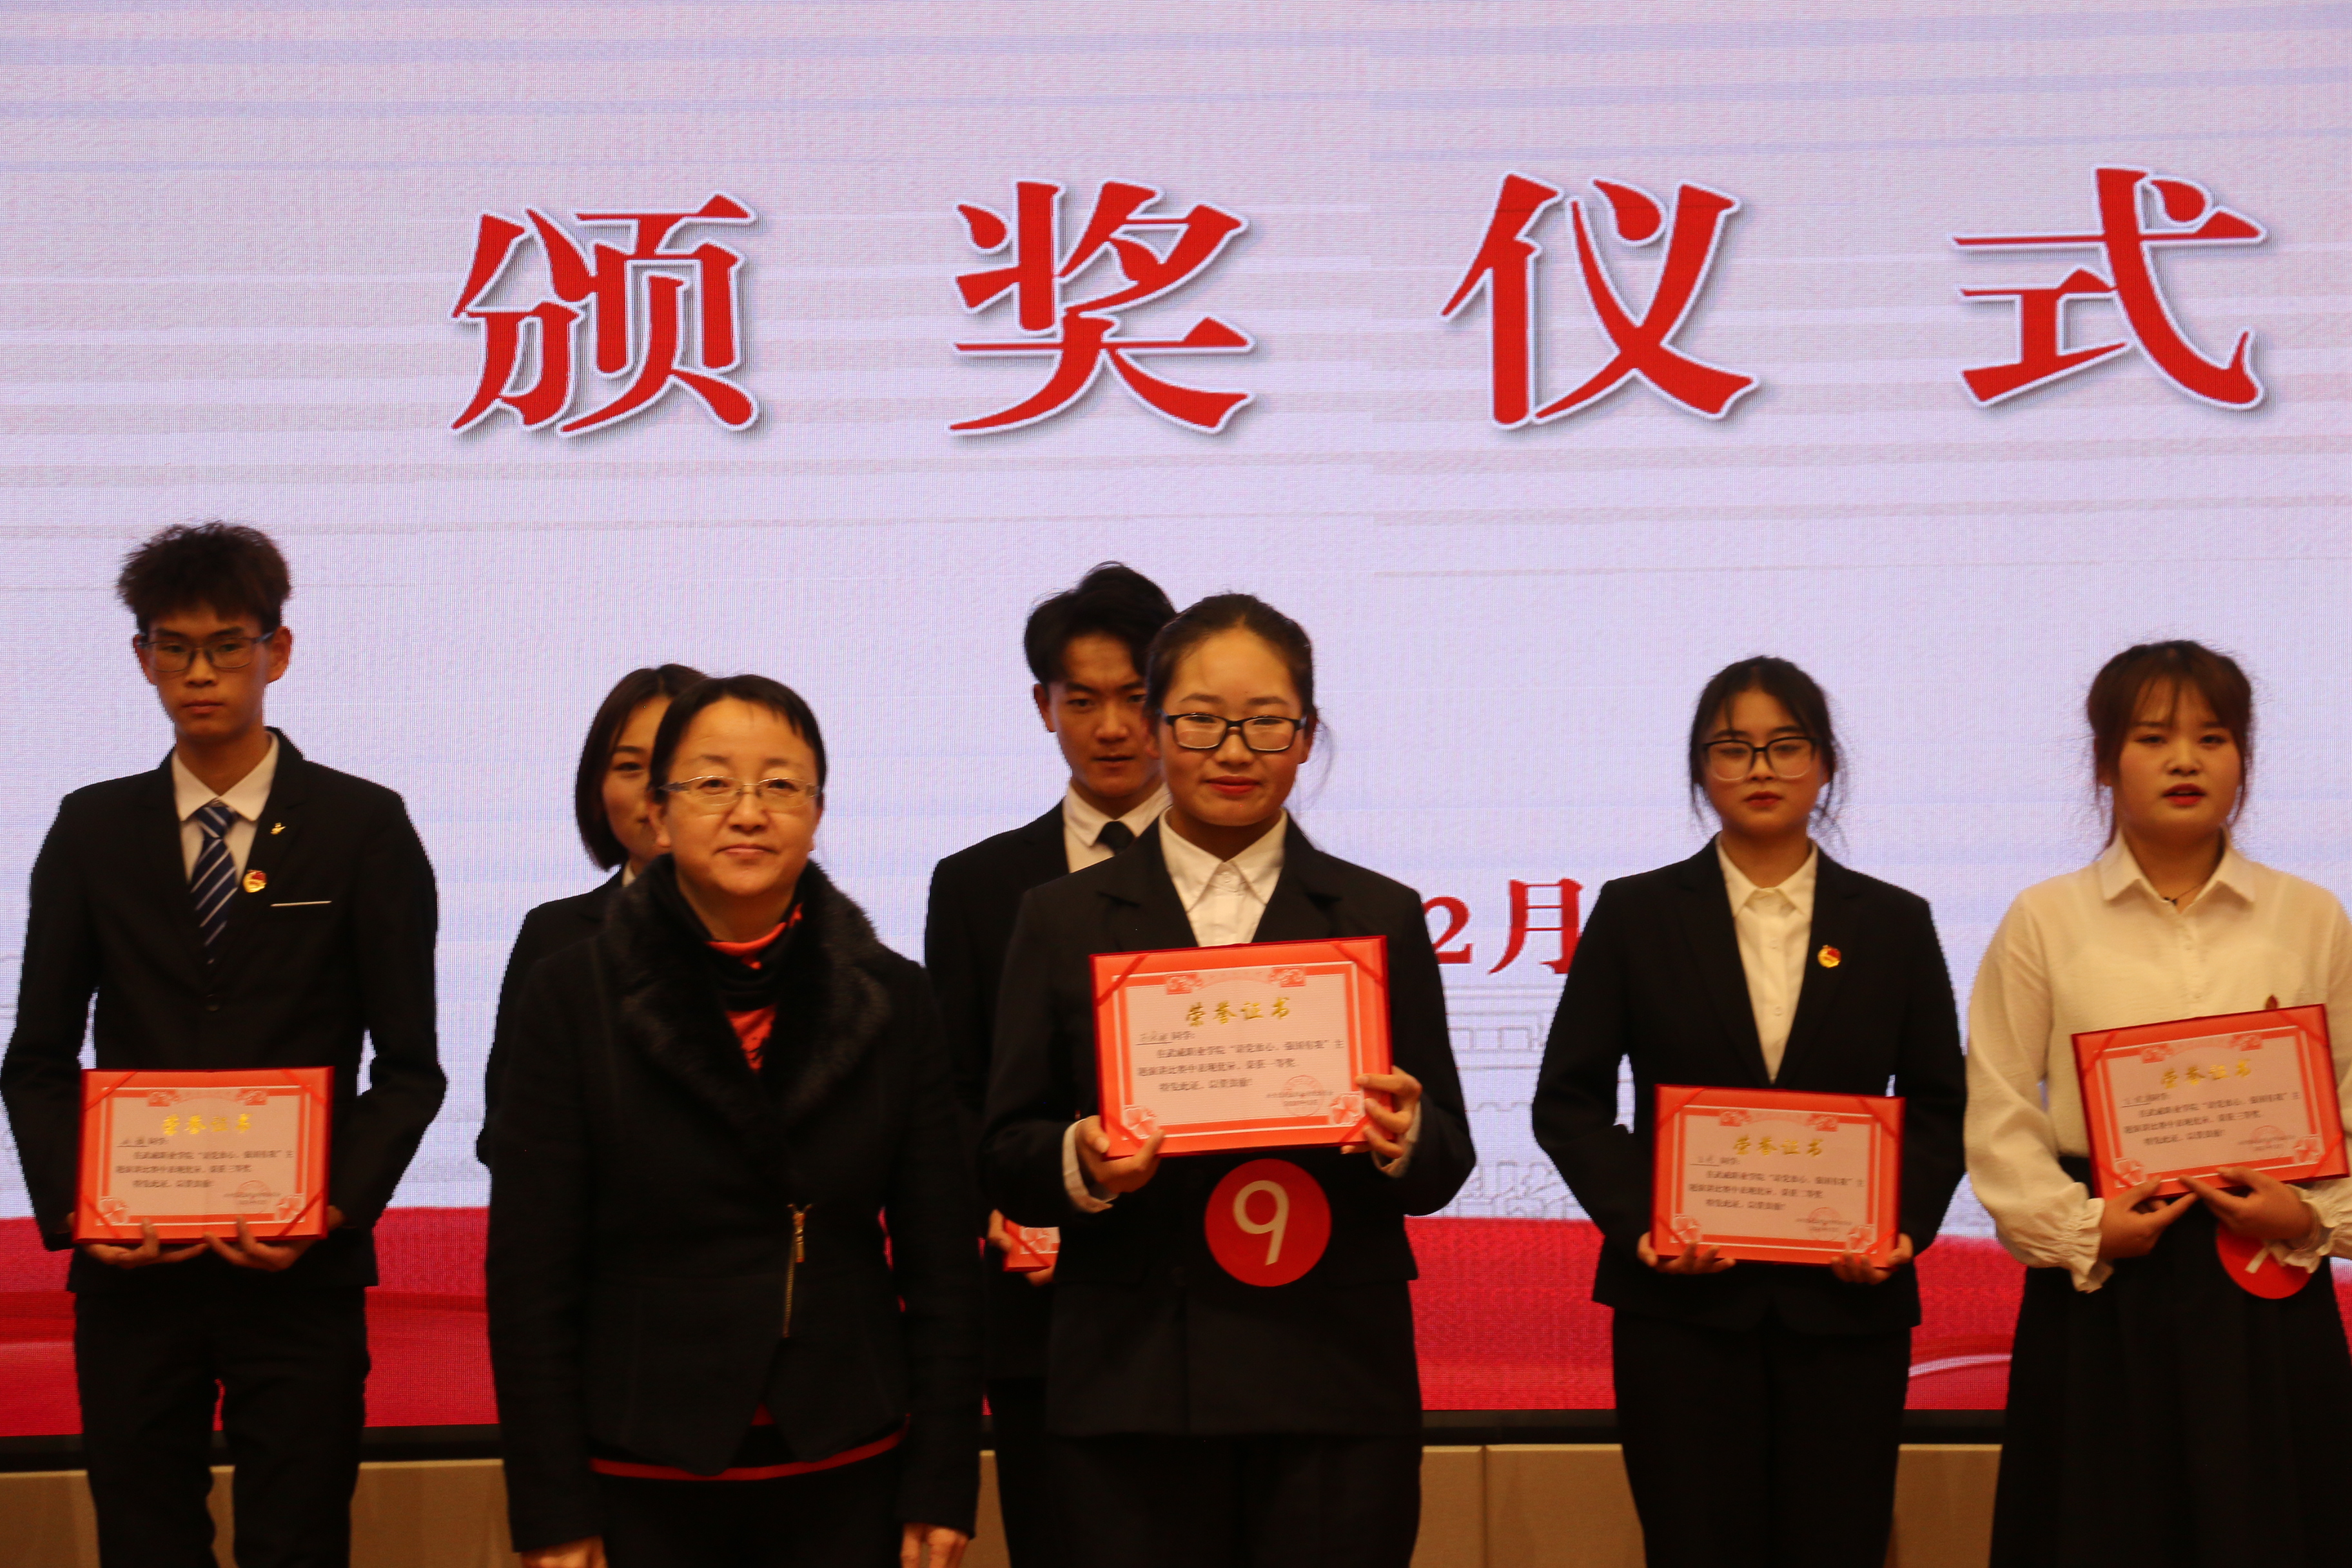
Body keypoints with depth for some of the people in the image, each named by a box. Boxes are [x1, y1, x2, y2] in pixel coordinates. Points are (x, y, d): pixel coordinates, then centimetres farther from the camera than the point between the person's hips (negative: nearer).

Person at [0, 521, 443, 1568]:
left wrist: (334, 1208, -14)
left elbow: (408, 1067, 0)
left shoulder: (364, 828, 2)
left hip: (298, 1276, -2)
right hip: (130, 1270, 2)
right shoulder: (92, 832, 9)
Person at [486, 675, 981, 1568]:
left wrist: (942, 1491, -1)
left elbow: (942, 1265, 4)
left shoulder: (892, 999, 3)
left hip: (846, 1475, 2)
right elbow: (530, 1273, -5)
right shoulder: (572, 997, -3)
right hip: (641, 1482, -2)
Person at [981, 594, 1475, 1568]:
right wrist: (1080, 1162, -15)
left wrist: (1402, 1138, -14)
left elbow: (1445, 1165, 8)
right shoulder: (1063, 920, 8)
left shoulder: (1380, 919, 9)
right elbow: (1004, 1159, 6)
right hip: (1130, 1392, 0)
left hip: (1336, 1388, 0)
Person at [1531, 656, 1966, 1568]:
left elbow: (1939, 1106, 11)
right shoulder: (1635, 914, 6)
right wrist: (1637, 1221, -10)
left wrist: (1905, 1224, -6)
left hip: (1846, 1302, 1)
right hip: (1682, 1303, -1)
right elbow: (1568, 1099, 4)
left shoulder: (1894, 924, 9)